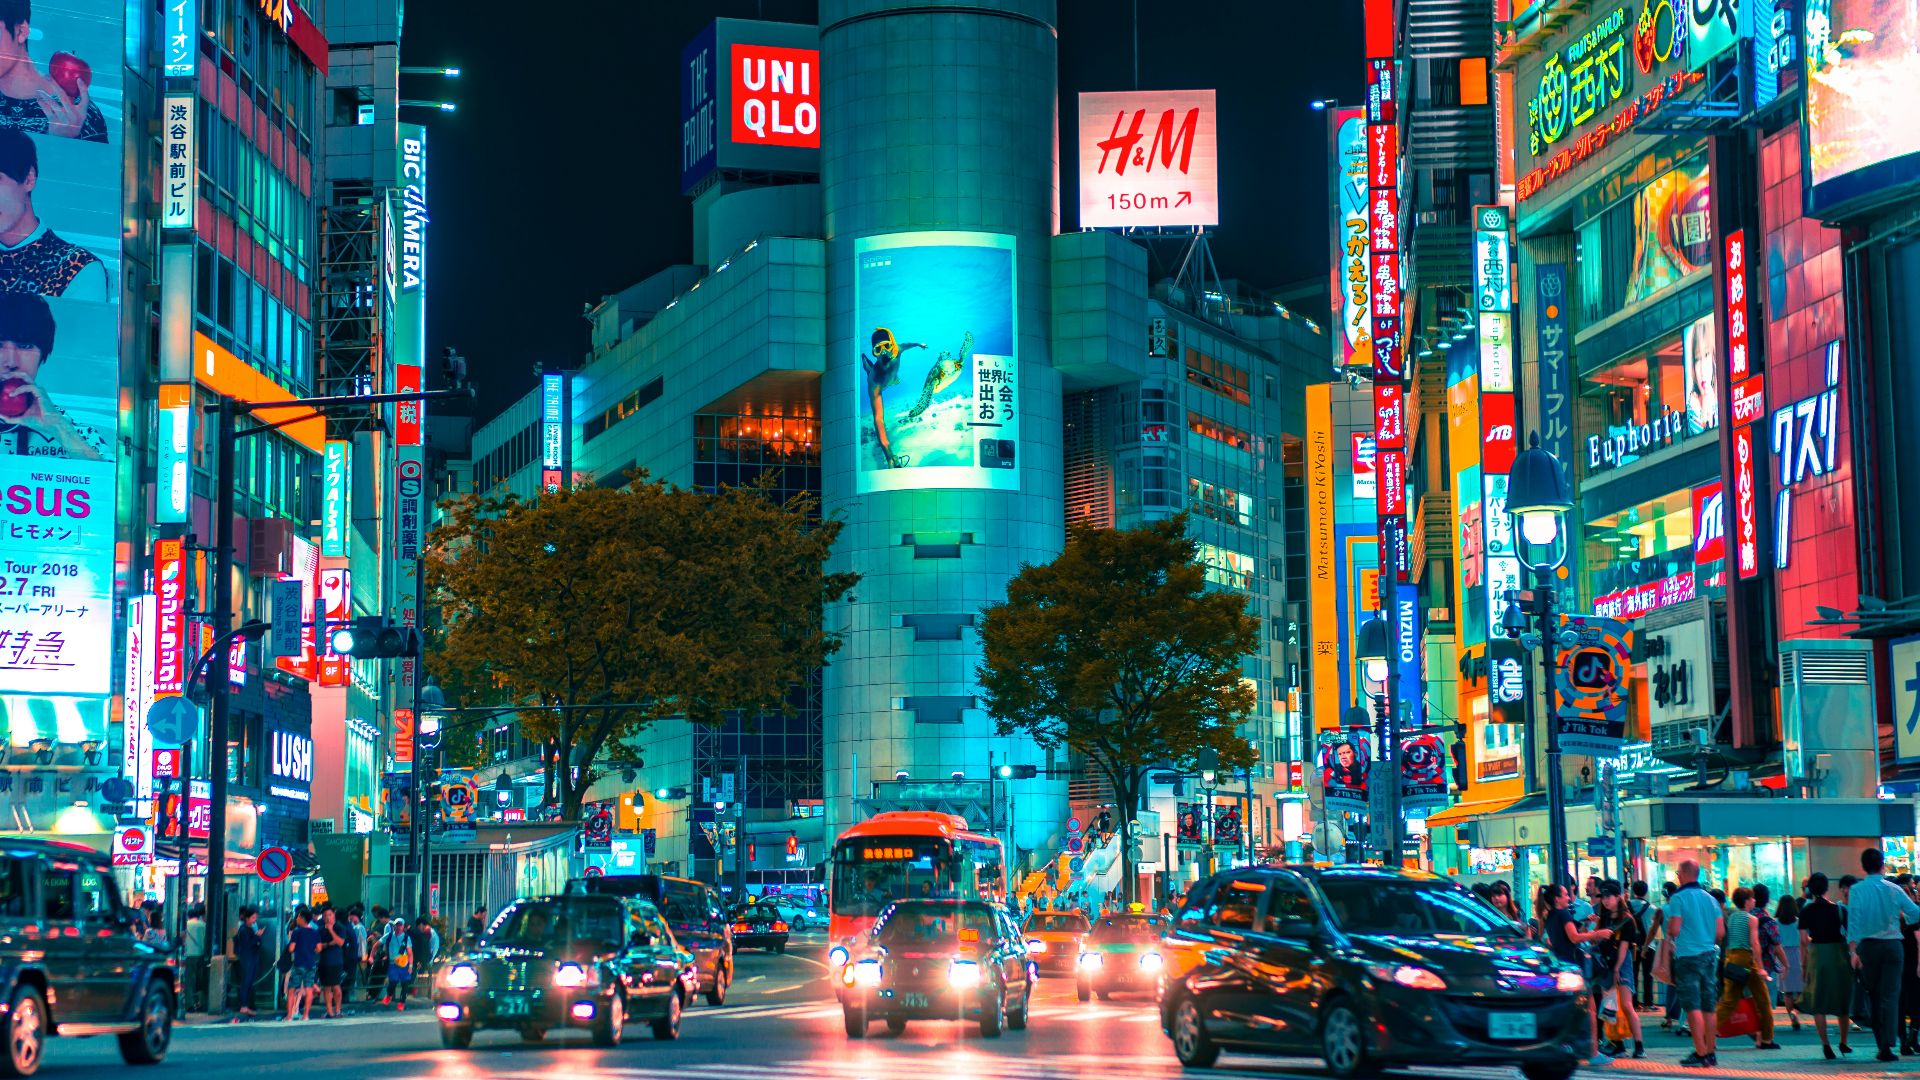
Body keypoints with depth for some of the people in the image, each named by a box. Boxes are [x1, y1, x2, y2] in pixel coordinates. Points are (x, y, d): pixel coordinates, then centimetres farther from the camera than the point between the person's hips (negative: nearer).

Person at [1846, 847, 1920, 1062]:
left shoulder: (1857, 890, -4)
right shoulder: (1894, 890, 0)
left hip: (1868, 947, 0)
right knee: (1890, 996, -2)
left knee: (1874, 996, 13)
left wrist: (1853, 950, -15)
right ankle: (1887, 1046, -14)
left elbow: (1854, 921, -13)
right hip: (1892, 945, 0)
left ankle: (1881, 1043, 15)